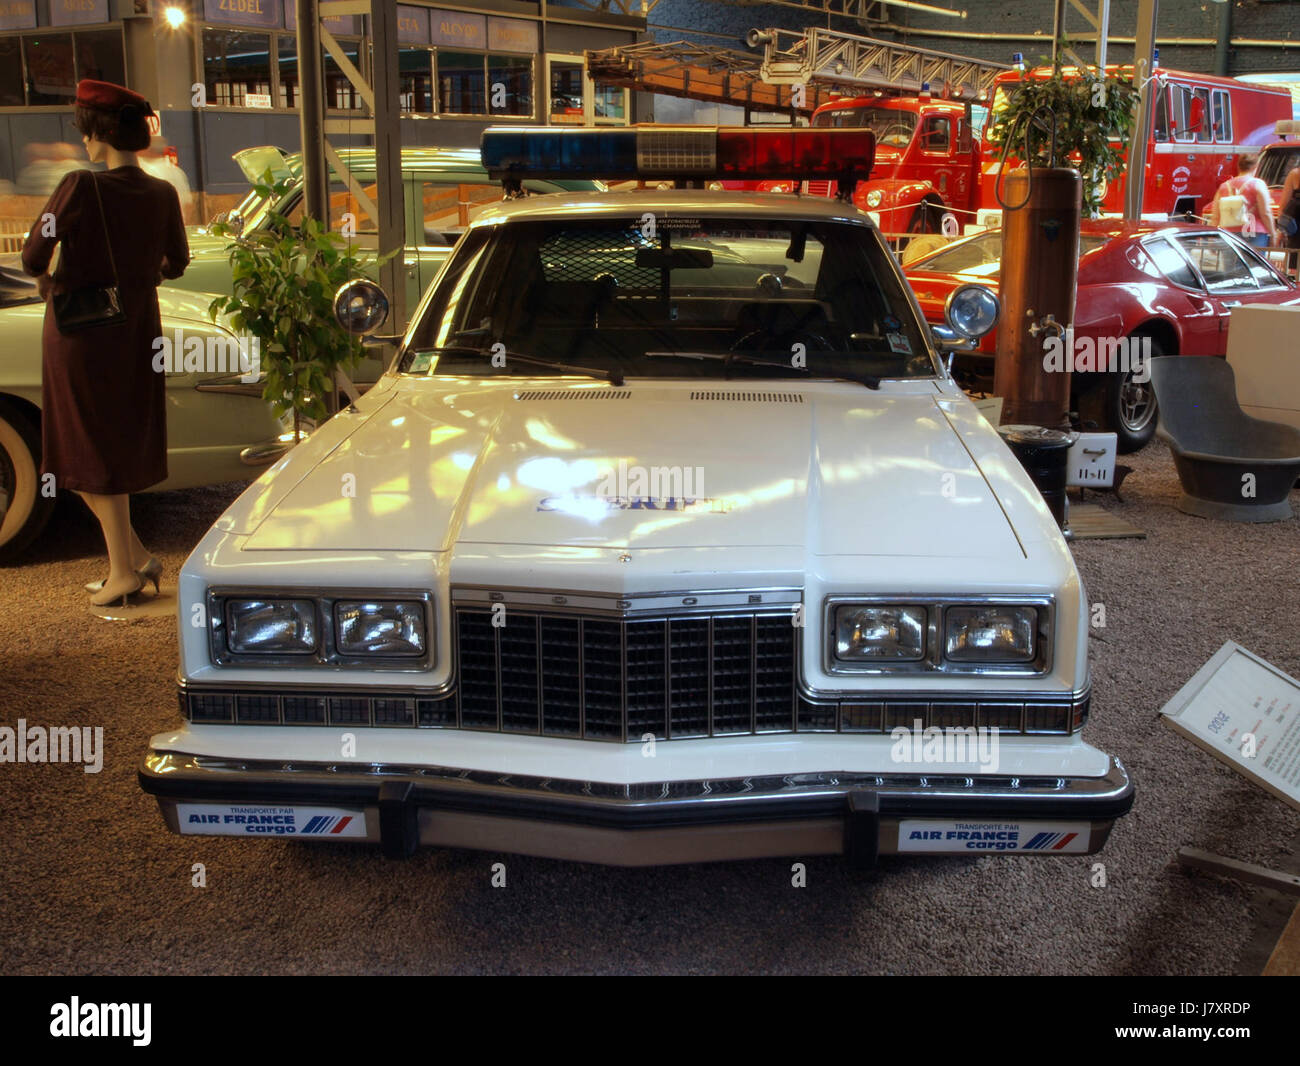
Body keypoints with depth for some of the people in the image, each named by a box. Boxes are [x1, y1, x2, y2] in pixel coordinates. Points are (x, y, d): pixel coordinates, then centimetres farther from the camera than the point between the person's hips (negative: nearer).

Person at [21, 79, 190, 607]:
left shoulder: (80, 187, -18)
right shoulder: (162, 194, -2)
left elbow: (33, 257, -13)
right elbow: (175, 264, 11)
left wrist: (48, 283, 9)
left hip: (79, 332, -5)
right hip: (138, 330, 5)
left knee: (91, 450, 6)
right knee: (122, 442, 18)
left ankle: (126, 566, 8)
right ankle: (134, 558, 19)